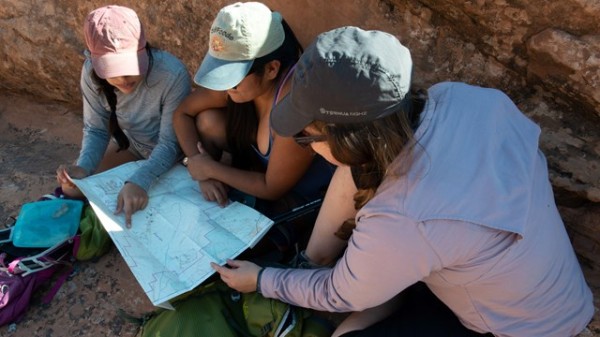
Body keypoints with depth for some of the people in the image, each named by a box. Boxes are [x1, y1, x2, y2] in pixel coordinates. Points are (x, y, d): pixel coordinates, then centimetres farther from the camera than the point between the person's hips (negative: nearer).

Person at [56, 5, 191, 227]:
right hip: (131, 143, 5)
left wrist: (139, 182, -50)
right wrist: (83, 167, -32)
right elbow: (96, 129, -11)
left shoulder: (173, 75, -37)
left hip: (170, 154, -4)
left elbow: (171, 144, -32)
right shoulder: (91, 73, -22)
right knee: (74, 186, -2)